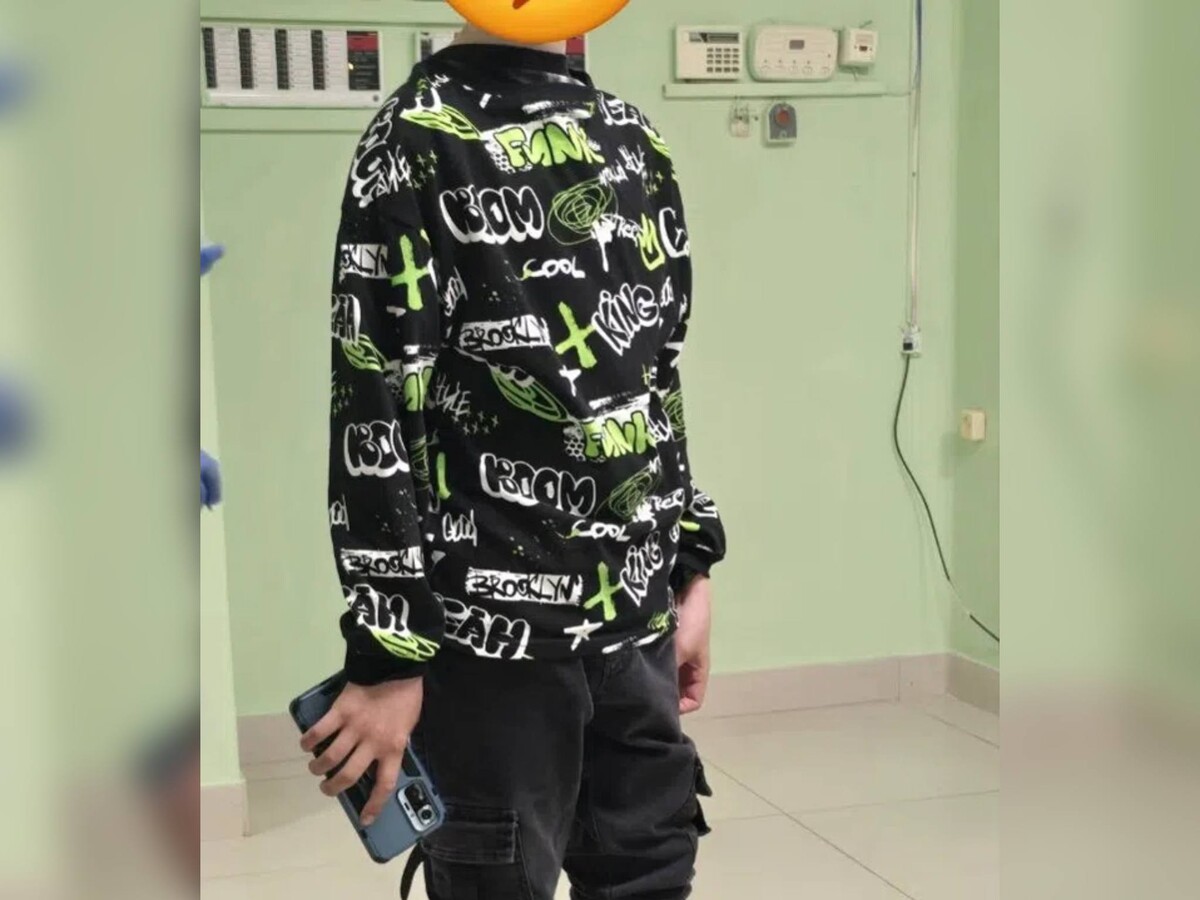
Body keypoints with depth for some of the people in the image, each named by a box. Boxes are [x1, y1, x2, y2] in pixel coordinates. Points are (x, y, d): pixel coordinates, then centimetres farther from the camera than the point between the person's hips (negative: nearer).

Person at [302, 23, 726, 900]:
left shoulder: (628, 135, 12)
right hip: (492, 628, -6)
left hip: (636, 612, 6)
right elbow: (373, 412, -14)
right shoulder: (421, 141, -10)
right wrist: (388, 656, -15)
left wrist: (690, 570, 15)